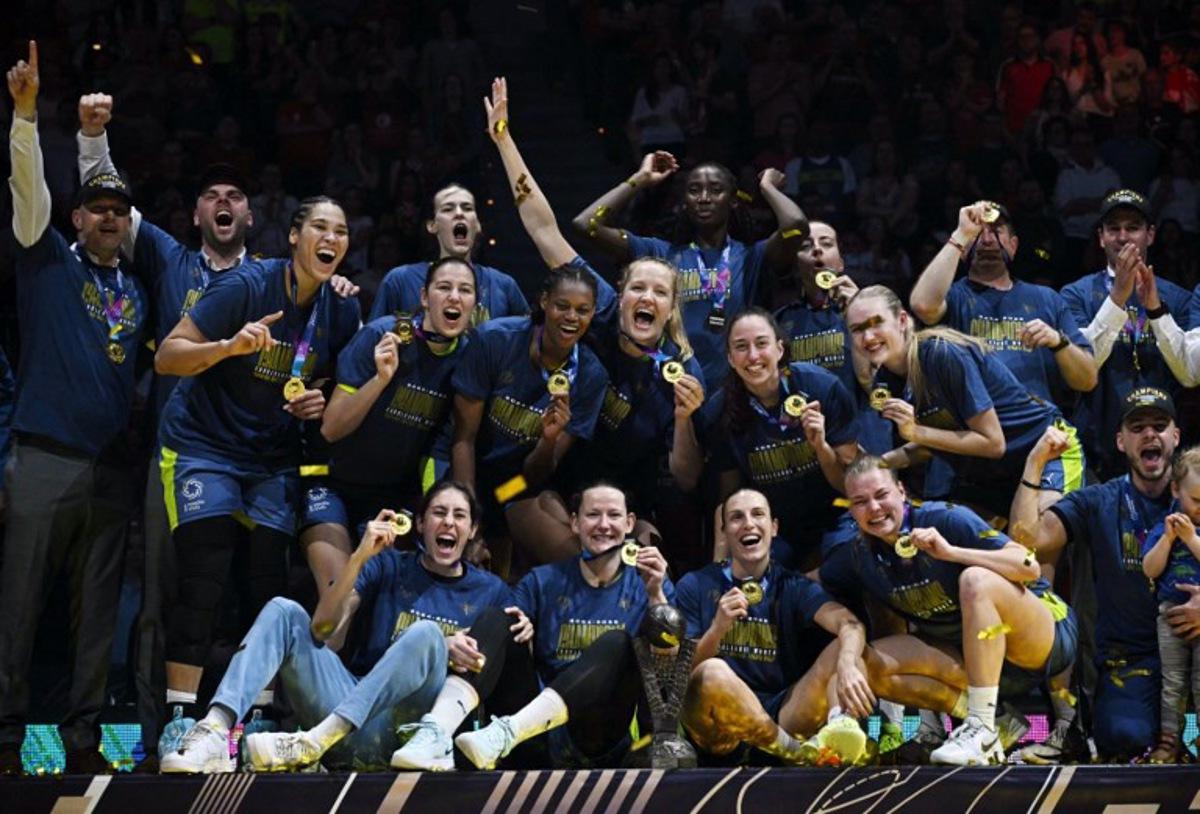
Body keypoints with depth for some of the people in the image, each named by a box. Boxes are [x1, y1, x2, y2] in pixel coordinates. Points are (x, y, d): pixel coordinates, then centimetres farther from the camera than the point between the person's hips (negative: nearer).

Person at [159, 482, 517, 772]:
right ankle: (215, 730, -37)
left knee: (427, 634, -29)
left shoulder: (490, 592, 13)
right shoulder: (389, 566, 13)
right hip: (349, 697, 2)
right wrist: (359, 557, -14)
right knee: (282, 610, -13)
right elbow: (322, 628, -2)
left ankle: (313, 743, -44)